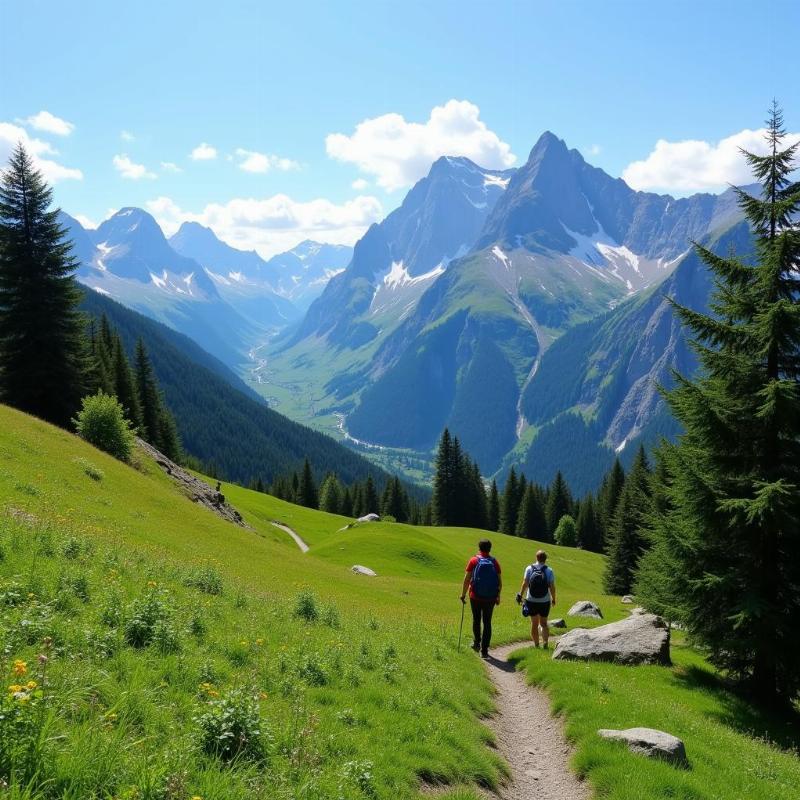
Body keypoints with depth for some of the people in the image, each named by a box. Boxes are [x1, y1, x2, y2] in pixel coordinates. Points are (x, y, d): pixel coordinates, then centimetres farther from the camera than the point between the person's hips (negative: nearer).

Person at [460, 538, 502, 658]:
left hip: (475, 597, -1)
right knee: (487, 623, 9)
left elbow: (466, 579, -7)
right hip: (490, 598, 1)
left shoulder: (473, 561, -5)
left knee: (476, 620, 21)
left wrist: (463, 594, 2)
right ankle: (484, 650, 8)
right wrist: (498, 596, 14)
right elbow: (500, 582, 2)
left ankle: (477, 642, 28)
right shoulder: (494, 562, -1)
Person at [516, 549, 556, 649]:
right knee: (544, 623, 13)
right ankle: (545, 642, -3)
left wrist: (520, 595, 1)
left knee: (534, 623, 11)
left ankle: (536, 644, 15)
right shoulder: (549, 571, -7)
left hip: (531, 601, 0)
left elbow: (525, 583, -8)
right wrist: (553, 599, 6)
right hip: (545, 602, 0)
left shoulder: (529, 569, -6)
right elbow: (552, 587, -6)